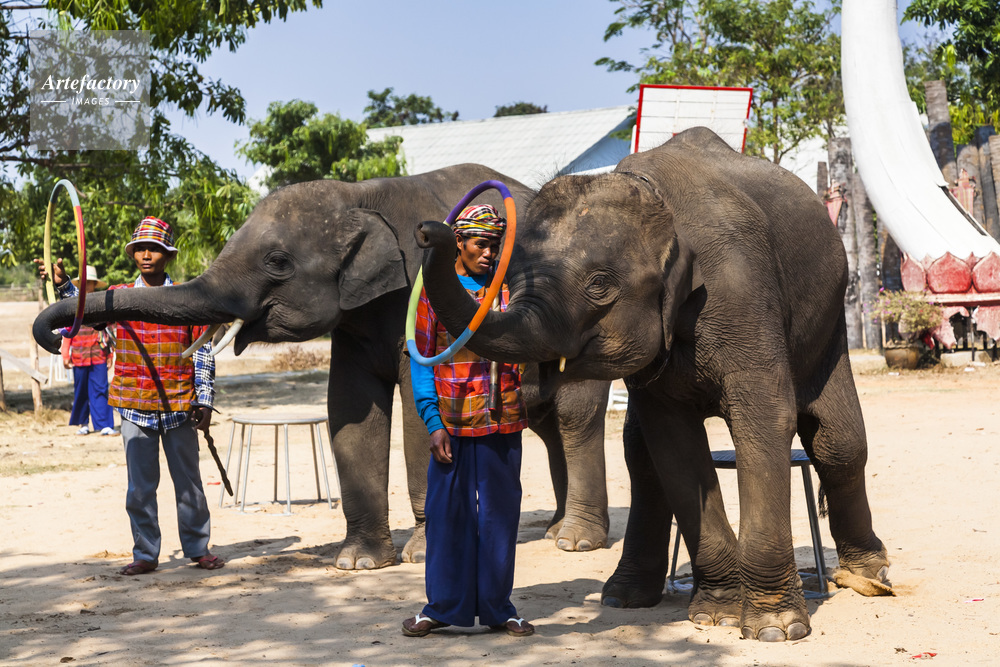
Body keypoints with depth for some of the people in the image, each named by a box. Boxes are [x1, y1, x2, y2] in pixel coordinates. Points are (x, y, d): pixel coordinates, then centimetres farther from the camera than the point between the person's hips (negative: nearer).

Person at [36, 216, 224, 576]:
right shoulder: (120, 296, 5)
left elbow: (202, 353, 2)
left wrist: (204, 400, -3)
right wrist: (63, 284, -23)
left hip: (179, 405, -1)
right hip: (135, 406, 1)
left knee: (188, 480, 8)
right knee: (140, 485, 5)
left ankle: (198, 548, 19)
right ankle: (145, 554, 14)